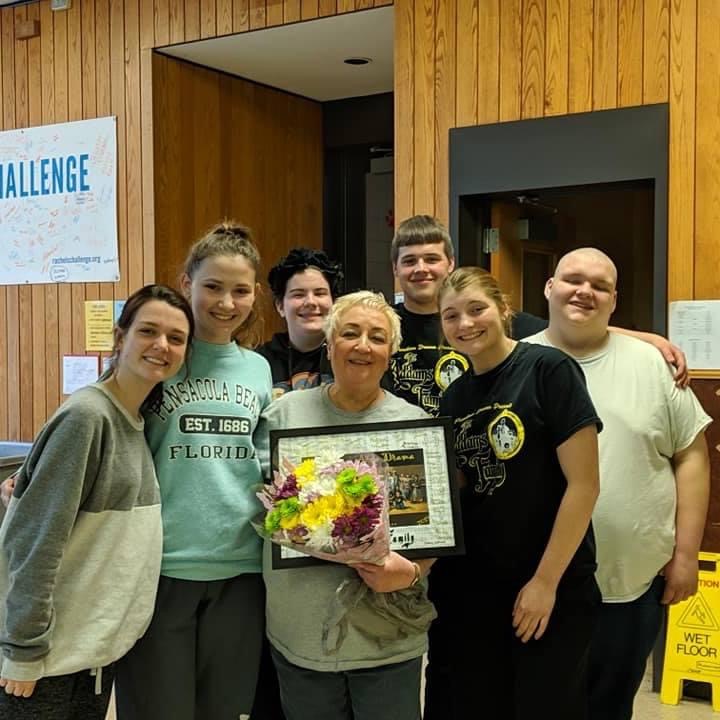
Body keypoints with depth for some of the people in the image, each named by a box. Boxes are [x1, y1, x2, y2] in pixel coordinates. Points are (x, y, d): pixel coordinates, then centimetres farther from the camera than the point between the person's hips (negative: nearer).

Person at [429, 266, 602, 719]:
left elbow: (584, 484, -14)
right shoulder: (453, 398, 6)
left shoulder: (549, 370, -11)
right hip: (471, 589, 5)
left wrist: (546, 581, -13)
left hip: (552, 588, -5)